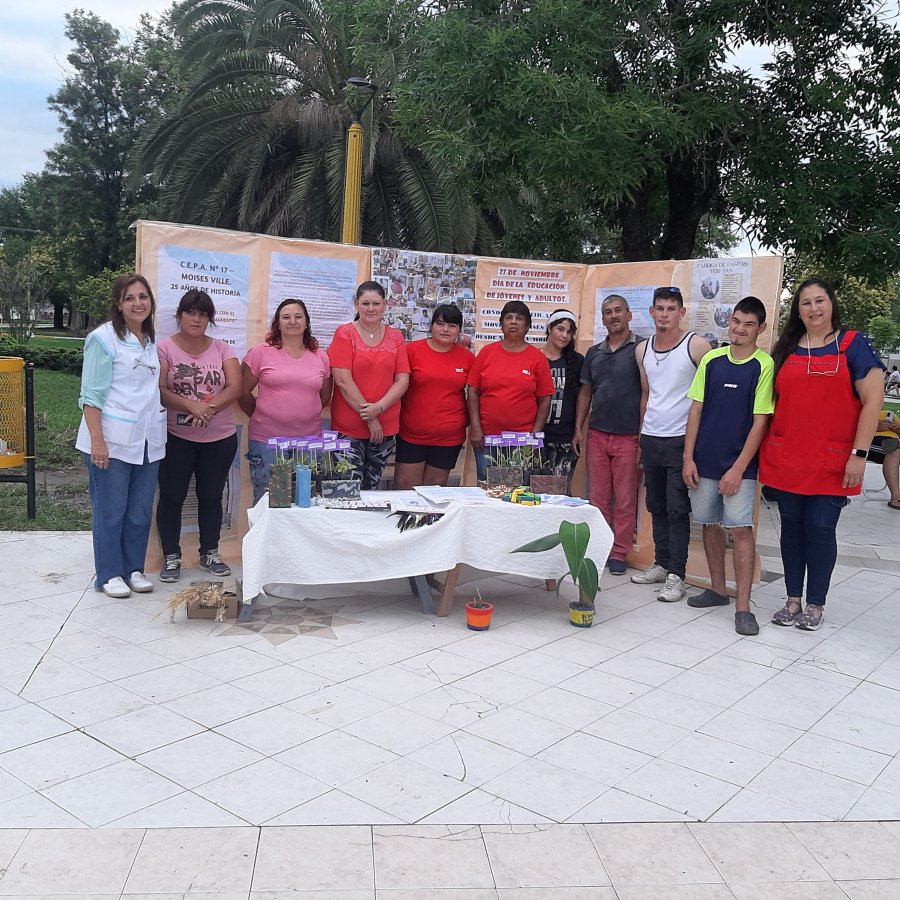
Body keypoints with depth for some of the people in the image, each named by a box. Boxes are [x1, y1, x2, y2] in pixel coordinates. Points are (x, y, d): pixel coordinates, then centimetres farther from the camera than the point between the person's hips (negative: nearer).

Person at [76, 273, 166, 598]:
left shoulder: (152, 340, 12)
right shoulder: (104, 338, -8)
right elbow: (91, 394, -11)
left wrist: (158, 410, 14)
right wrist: (97, 441, -17)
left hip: (147, 439, 6)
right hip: (112, 440, -6)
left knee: (140, 511, 11)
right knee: (110, 511, 3)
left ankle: (134, 568, 24)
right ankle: (109, 574, 15)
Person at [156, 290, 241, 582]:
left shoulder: (222, 349, 5)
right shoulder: (165, 348, -3)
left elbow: (234, 388, -6)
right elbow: (159, 391, -12)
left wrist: (209, 407, -22)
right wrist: (192, 406, -26)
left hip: (220, 438, 3)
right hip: (176, 438, -2)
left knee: (211, 496, 13)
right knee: (172, 496, 5)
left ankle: (210, 553, 27)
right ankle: (171, 557, 18)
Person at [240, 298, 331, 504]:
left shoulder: (321, 357, 8)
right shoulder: (260, 352, -2)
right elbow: (243, 392, 4)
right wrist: (261, 417, 10)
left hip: (309, 440, 3)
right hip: (266, 441, -3)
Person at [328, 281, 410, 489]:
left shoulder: (395, 337, 9)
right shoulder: (344, 333, -2)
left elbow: (403, 380, 2)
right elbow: (343, 380, -10)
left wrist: (378, 408, -13)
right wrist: (369, 418, -12)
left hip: (386, 428, 3)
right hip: (349, 428, -3)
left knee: (372, 487, 11)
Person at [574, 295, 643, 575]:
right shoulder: (594, 353, 13)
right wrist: (578, 429, 9)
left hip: (629, 436, -4)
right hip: (596, 434, 4)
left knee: (625, 500, 1)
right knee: (597, 497, 7)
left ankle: (619, 553, 10)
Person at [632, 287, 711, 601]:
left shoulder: (696, 346, -7)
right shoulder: (642, 350, 10)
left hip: (681, 439, -6)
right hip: (650, 438, 6)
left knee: (677, 509, -4)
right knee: (656, 506, 13)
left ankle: (676, 575, 3)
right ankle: (661, 564, 25)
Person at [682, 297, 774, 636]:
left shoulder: (764, 366, -7)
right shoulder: (711, 359, 5)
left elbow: (760, 421, -8)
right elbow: (696, 410, 7)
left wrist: (738, 468, -12)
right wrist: (688, 458, 1)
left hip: (738, 464, -4)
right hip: (704, 461, 4)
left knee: (741, 529, -6)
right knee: (710, 524, 12)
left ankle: (743, 606, -1)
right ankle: (717, 589, 27)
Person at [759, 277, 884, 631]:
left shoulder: (853, 345, -1)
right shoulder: (785, 350, 10)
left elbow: (872, 401, -4)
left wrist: (859, 454, -10)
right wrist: (766, 452, 9)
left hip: (831, 461, -3)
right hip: (786, 458, 4)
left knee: (820, 528, 0)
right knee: (791, 526, 9)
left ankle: (816, 604, 15)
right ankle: (793, 600, 20)